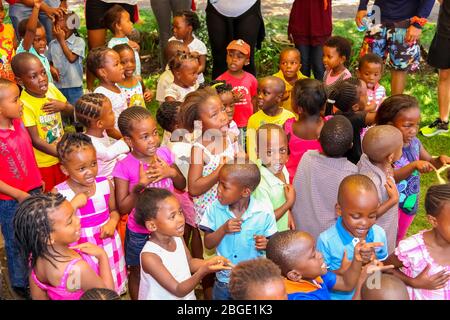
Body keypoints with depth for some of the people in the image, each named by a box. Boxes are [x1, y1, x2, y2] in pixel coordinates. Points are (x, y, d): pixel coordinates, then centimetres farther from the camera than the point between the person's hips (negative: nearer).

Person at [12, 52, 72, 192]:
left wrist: (63, 106, -17)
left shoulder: (51, 88, -8)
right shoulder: (25, 104, -24)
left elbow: (72, 110, 7)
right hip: (43, 164, -5)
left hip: (61, 157, 5)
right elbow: (36, 140, -23)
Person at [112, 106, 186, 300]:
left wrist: (171, 172, -19)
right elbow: (123, 208, -17)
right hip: (140, 232, -3)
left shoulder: (164, 153, -9)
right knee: (137, 272, 19)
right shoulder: (124, 167, -20)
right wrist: (142, 184, -29)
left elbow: (182, 186, 2)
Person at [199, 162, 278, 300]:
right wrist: (223, 229, -25)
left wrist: (266, 244, -26)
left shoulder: (264, 211, -16)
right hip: (223, 281, 2)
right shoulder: (215, 208, -11)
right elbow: (208, 244, -8)